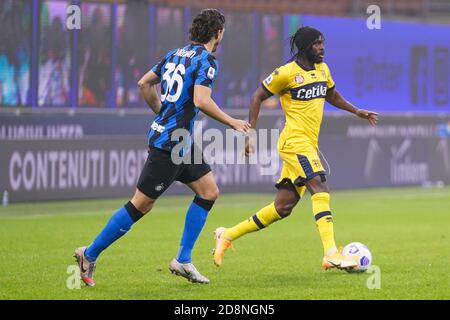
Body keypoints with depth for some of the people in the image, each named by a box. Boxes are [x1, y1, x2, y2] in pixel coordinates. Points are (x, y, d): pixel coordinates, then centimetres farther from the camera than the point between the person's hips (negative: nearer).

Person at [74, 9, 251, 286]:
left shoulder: (177, 54, 12)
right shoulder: (207, 61, -13)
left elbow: (145, 83, 18)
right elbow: (201, 100, -25)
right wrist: (233, 123, -14)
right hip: (170, 144, -10)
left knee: (209, 192, 10)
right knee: (141, 205, -4)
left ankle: (183, 260, 10)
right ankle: (90, 255, 5)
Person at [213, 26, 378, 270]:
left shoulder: (323, 69, 14)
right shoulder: (287, 72, -8)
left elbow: (332, 95, 33)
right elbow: (258, 97, -2)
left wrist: (356, 111, 25)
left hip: (309, 144, 8)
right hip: (295, 141, -8)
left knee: (283, 207, 7)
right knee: (320, 188, -24)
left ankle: (228, 235, 18)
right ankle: (331, 254, -30)